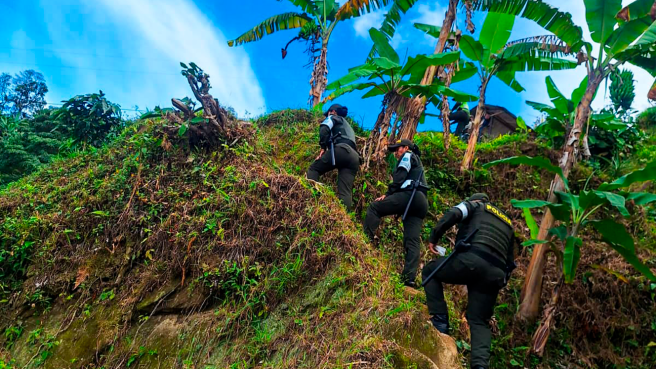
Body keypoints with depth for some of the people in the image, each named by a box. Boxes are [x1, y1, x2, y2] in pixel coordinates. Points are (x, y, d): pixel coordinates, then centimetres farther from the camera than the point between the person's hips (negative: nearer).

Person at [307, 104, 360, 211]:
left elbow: (325, 128, -2)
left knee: (313, 169, 2)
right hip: (354, 157, 6)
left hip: (341, 150, -6)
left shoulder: (333, 117, 22)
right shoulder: (348, 127, 44)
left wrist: (323, 147, -3)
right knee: (345, 192, -4)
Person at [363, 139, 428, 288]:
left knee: (374, 207, -5)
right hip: (421, 202, 9)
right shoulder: (417, 163, 39)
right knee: (413, 242, -4)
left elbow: (400, 177, -4)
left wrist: (388, 193, -3)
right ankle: (409, 278, -13)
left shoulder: (408, 156, 13)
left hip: (410, 195, -9)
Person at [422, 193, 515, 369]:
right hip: (495, 274, 6)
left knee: (429, 271, 19)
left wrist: (433, 237, 4)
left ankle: (440, 321, 8)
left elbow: (453, 214, -3)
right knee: (479, 321, 14)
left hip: (471, 260, -5)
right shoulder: (508, 224, 36)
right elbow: (510, 263, 33)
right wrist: (500, 282, 37)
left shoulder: (475, 205, 20)